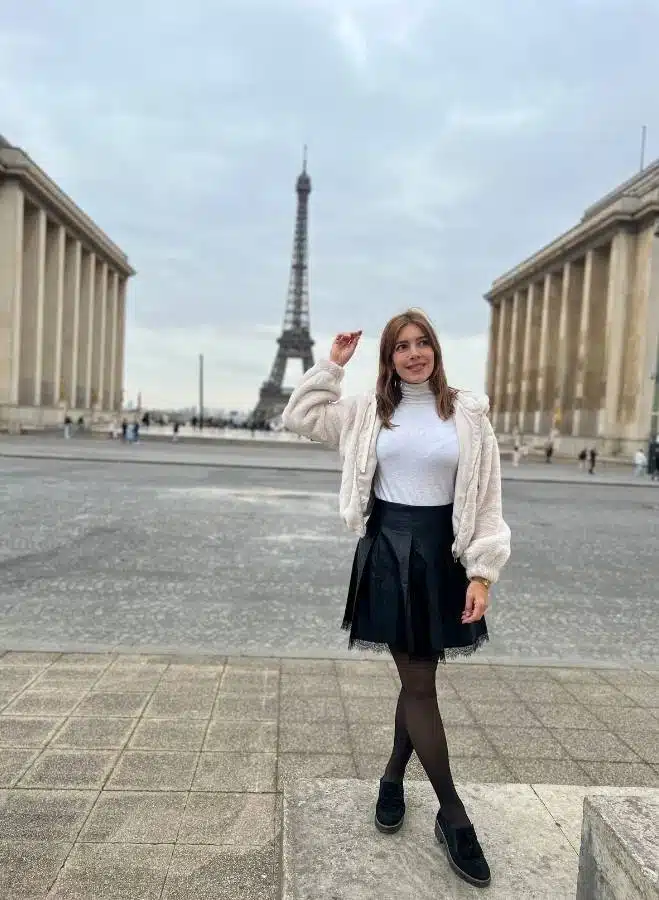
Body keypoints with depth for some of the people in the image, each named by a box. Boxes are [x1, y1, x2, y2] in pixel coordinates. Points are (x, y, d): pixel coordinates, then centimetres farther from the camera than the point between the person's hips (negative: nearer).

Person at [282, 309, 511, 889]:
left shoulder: (468, 413, -1)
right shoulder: (368, 411, 4)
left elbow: (487, 498, -2)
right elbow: (299, 417, 8)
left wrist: (482, 572, -9)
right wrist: (333, 364, 2)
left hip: (441, 553, 1)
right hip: (387, 551, 0)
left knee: (419, 676, 13)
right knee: (420, 683, 2)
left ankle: (393, 779, 38)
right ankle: (454, 817, 15)